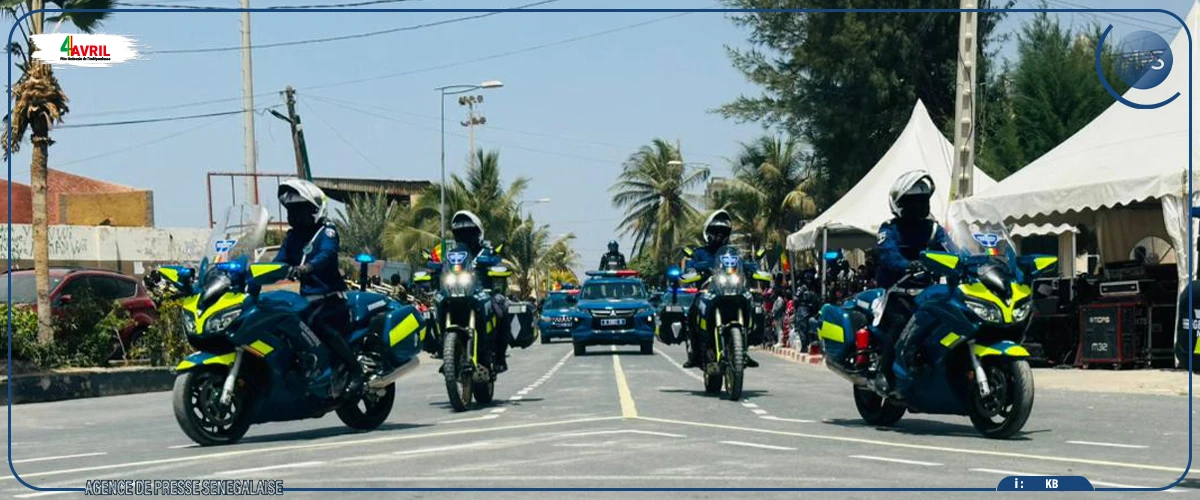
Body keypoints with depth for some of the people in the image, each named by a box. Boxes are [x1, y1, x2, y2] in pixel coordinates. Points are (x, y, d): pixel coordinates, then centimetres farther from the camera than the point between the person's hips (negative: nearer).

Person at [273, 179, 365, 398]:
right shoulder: (293, 236, 21)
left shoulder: (326, 231, -2)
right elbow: (279, 262, 13)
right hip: (308, 298, 8)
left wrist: (308, 267, -43)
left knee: (319, 323, -35)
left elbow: (328, 255, -22)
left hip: (331, 297, -8)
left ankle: (355, 370, -30)